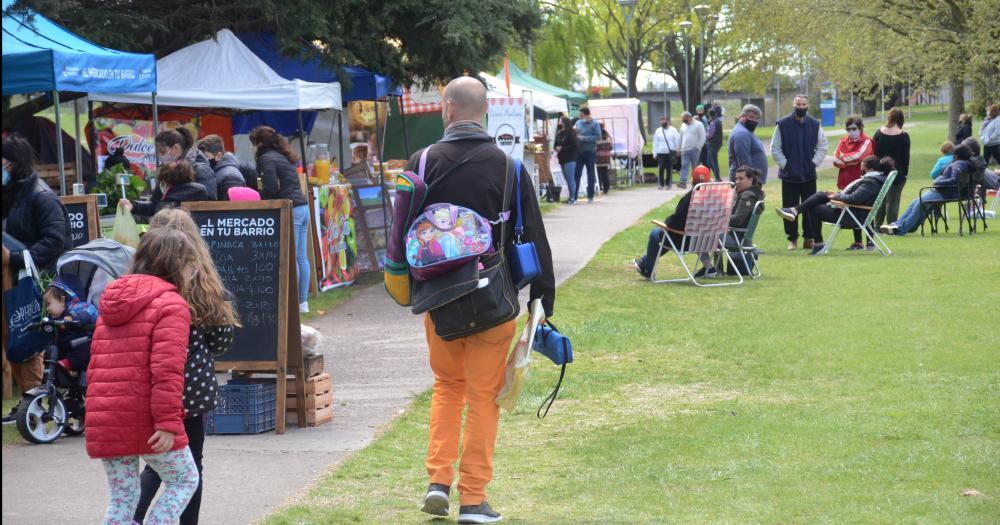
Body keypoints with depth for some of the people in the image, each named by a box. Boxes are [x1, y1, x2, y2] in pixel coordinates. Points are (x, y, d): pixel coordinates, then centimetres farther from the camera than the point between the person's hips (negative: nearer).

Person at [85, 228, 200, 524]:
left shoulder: (111, 303, 18)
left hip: (105, 423, 7)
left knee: (122, 498, 13)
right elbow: (167, 370, -18)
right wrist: (168, 422, -20)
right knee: (184, 480, 13)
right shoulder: (171, 304, -7)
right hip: (147, 423, -7)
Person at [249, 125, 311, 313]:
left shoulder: (267, 159, -6)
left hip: (289, 211, -9)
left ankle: (294, 302, -8)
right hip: (303, 207, 9)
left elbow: (271, 189, -15)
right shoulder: (283, 157, 21)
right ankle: (303, 301, 11)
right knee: (302, 258, 9)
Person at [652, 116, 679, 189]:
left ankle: (668, 184, 11)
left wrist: (677, 150, 1)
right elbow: (655, 142, 8)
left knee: (669, 168, 2)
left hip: (670, 152, 0)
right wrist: (655, 153, 3)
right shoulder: (658, 131, 8)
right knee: (661, 168, -7)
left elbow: (677, 140, 5)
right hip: (661, 152, 0)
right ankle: (661, 184, -2)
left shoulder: (673, 130, 4)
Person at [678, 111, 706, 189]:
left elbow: (702, 137, -7)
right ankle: (683, 182, -16)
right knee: (684, 166, -8)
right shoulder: (683, 126, 15)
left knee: (695, 167, 2)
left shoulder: (698, 125, -3)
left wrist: (697, 147, -12)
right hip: (684, 150, 4)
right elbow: (681, 138, 21)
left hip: (694, 150, -4)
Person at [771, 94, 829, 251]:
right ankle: (792, 239, 10)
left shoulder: (814, 125, 4)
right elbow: (775, 148, 1)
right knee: (789, 208, 2)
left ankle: (808, 238, 10)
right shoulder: (783, 124, -2)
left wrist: (814, 162, 0)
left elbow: (823, 146, 11)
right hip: (789, 175, -1)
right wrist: (784, 164, -7)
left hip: (809, 175, 1)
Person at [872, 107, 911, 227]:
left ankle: (877, 225, 18)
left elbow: (874, 153, 4)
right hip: (897, 172, -3)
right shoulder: (903, 136, -9)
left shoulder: (879, 133, 1)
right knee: (892, 201, 0)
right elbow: (906, 157, -6)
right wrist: (904, 172, 4)